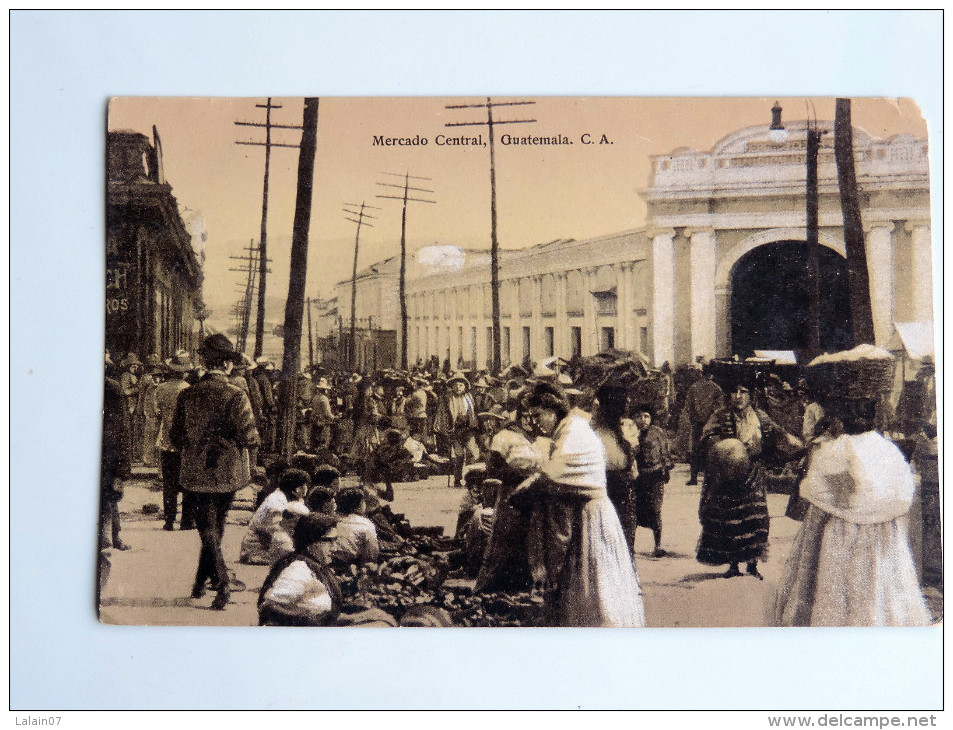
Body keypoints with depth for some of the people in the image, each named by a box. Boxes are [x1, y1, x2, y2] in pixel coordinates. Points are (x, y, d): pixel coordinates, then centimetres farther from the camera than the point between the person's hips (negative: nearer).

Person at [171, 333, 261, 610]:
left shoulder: (187, 395, -3)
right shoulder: (235, 396, -13)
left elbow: (177, 435, 4)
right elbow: (249, 437, -14)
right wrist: (249, 464, 4)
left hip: (197, 472, 1)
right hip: (228, 472, -1)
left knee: (207, 528, 7)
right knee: (216, 526, 17)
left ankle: (222, 584, -1)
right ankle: (202, 581, 27)